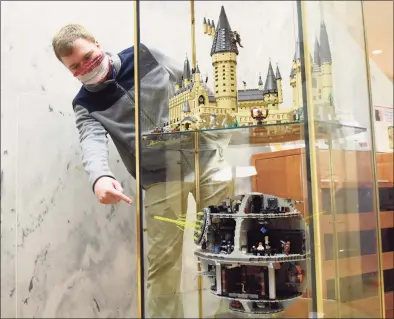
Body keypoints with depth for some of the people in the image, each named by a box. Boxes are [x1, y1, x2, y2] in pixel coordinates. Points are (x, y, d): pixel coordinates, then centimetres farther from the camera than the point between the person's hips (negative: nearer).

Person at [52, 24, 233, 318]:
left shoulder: (145, 56, 4)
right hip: (161, 180, -1)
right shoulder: (86, 105, 1)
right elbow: (92, 140, -19)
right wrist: (99, 177, -41)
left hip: (204, 157, 1)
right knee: (163, 262, 1)